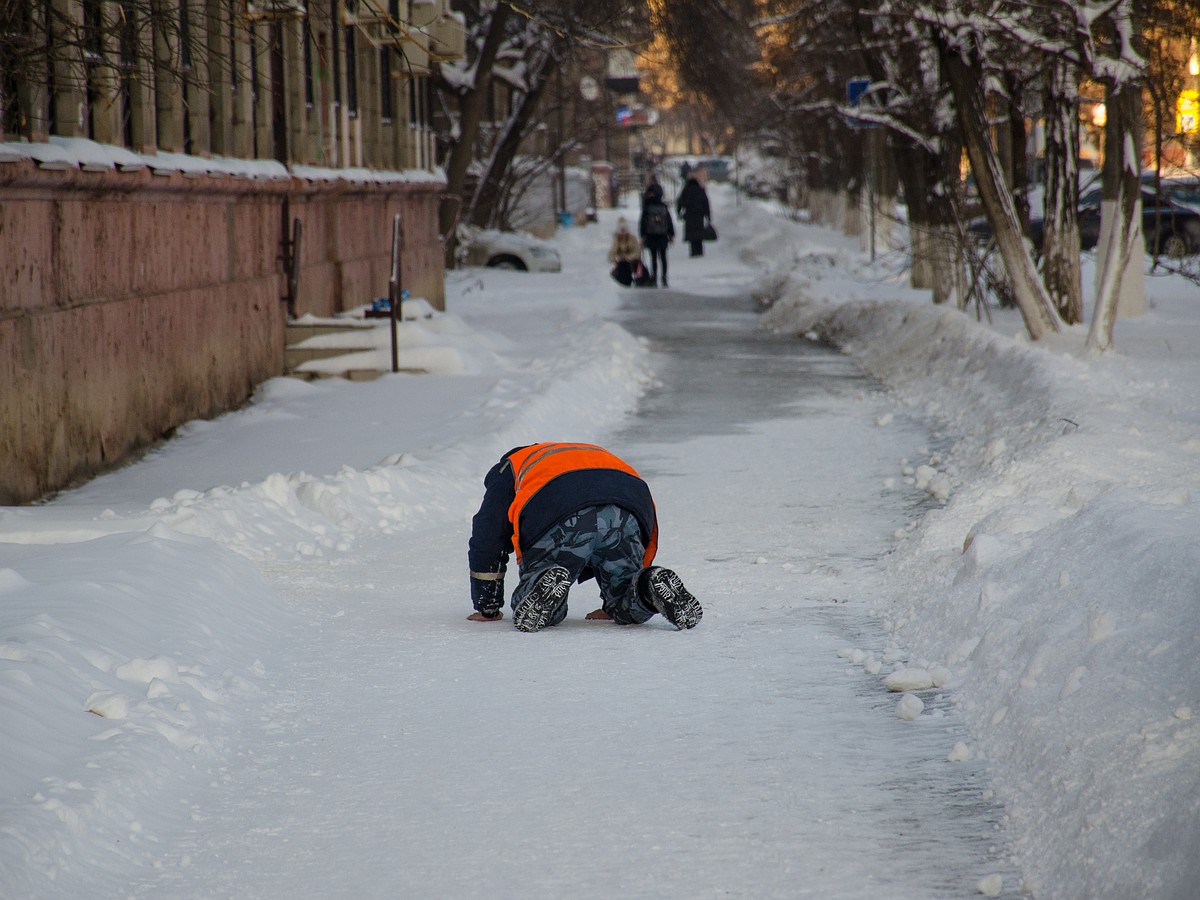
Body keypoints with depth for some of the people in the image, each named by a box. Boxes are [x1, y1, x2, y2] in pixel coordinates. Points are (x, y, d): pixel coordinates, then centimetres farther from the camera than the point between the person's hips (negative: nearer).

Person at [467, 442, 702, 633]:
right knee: (630, 610, 19)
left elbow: (486, 541, 31)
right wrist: (612, 606, 48)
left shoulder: (511, 467, 37)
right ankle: (653, 586, -12)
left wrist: (487, 609, 38)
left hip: (559, 521, -3)